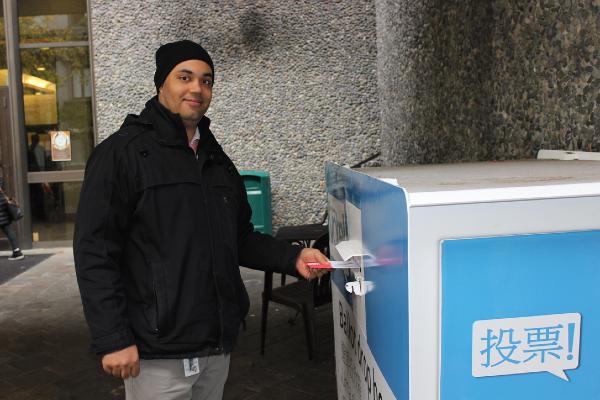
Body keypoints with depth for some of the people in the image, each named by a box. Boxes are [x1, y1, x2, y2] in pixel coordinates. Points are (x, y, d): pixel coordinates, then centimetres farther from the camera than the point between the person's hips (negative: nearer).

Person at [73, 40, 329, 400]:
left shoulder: (217, 158, 13)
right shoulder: (123, 152, -8)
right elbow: (94, 252, -13)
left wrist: (292, 258, 1)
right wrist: (112, 340, -17)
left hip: (218, 344, 7)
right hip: (158, 354, -6)